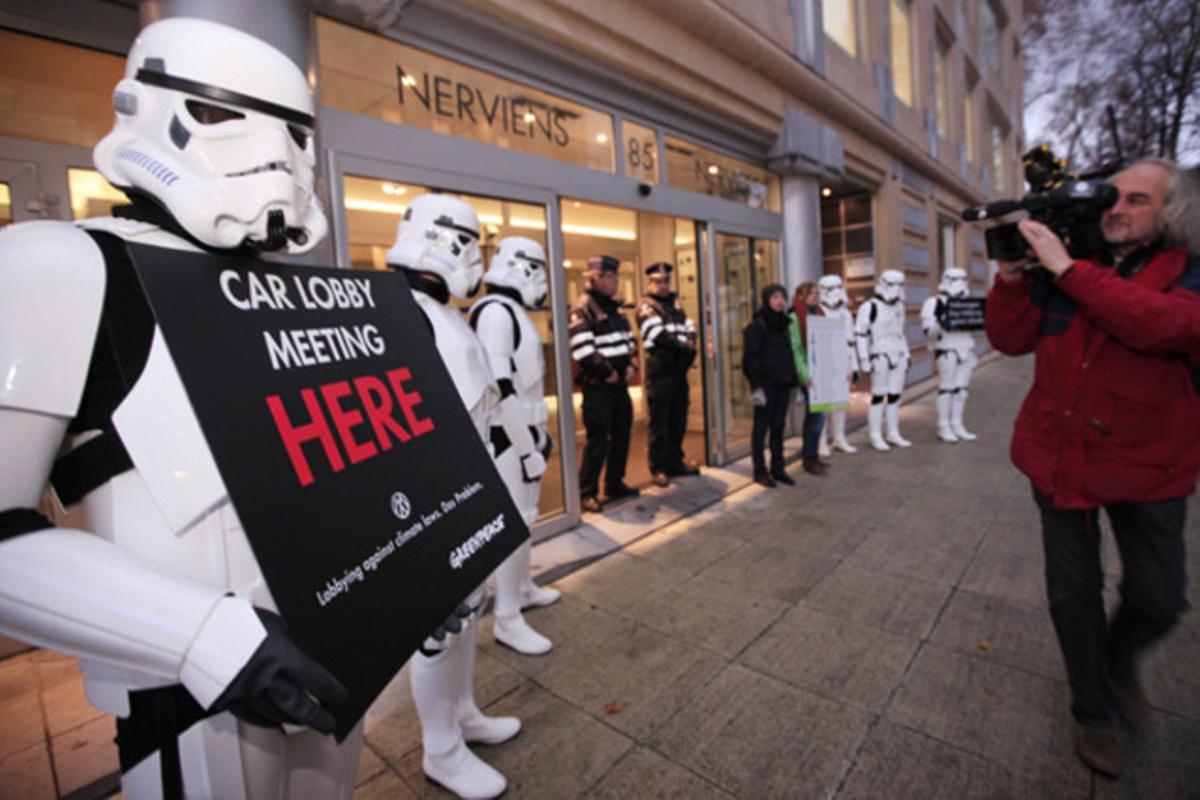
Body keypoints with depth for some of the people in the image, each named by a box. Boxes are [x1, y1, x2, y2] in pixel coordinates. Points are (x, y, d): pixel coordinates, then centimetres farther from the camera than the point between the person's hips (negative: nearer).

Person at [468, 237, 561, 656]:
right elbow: (499, 386, -25)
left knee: (524, 516, 19)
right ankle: (507, 620, 7)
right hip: (508, 438, -10)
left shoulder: (514, 311, 16)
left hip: (523, 432, 10)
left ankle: (523, 588, 36)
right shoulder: (494, 311, -17)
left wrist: (539, 431, 19)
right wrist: (527, 444, -23)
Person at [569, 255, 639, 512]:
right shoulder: (583, 309, -12)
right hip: (597, 386, -8)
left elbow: (629, 339, 19)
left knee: (622, 435, 13)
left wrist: (631, 366, 3)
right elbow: (582, 351, -21)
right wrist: (607, 373, -16)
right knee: (598, 439, -6)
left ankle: (615, 484, 27)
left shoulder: (615, 307, 15)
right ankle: (587, 493, 5)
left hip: (620, 383, 9)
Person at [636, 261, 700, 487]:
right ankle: (658, 469, 7)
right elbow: (659, 336, -16)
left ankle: (675, 462, 25)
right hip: (659, 372, -7)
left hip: (679, 370, 7)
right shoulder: (646, 306, -4)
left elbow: (690, 329, 9)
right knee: (660, 424, -2)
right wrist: (684, 346, -9)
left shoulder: (675, 303, 17)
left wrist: (690, 347, -11)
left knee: (678, 421, 13)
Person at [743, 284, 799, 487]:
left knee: (778, 427, 11)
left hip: (783, 384, 7)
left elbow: (790, 355, 18)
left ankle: (777, 468, 20)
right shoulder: (756, 325, -7)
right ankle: (760, 471, 10)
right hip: (766, 384, -6)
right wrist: (756, 386, -17)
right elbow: (750, 358, -12)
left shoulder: (784, 324, 14)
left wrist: (794, 382, 13)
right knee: (761, 427, 1)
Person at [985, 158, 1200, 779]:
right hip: (1060, 455, 1)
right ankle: (1094, 713, 32)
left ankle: (1119, 660, 47)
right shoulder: (1064, 270, 0)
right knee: (1073, 594, 10)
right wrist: (1012, 277, -16)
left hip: (1145, 465, -1)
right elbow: (1010, 339, -3)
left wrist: (1067, 269, -29)